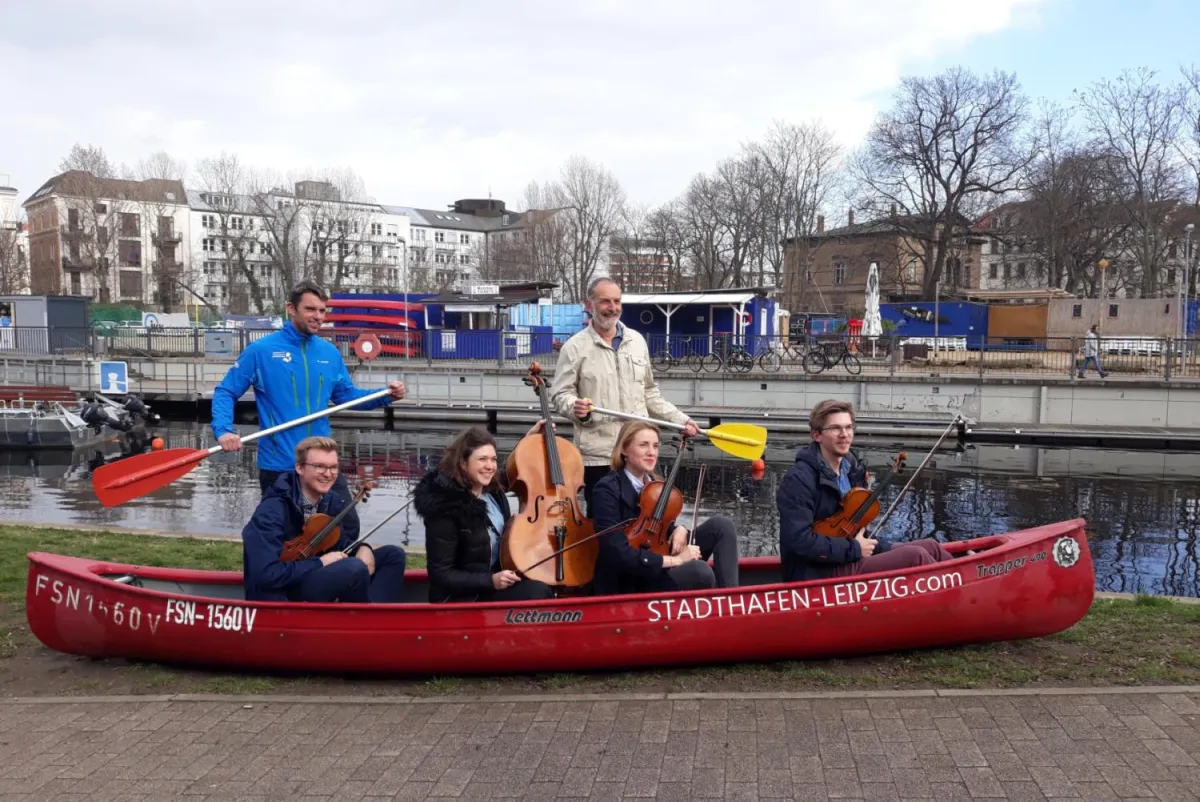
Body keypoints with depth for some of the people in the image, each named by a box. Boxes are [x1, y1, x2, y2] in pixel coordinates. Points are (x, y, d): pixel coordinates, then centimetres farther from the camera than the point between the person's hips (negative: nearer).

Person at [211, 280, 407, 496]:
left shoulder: (330, 352, 5)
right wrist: (223, 430, -23)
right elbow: (225, 392, -5)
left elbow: (347, 395, 14)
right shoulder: (261, 350, -8)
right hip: (278, 466, -4)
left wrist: (386, 396, -2)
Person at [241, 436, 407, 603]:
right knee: (355, 569, -31)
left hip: (316, 578, 8)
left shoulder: (333, 500, 0)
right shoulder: (272, 511, -23)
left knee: (392, 555, 2)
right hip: (280, 594, -8)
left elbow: (340, 542, 14)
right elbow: (267, 574, -30)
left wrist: (362, 548, -9)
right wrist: (321, 562, -22)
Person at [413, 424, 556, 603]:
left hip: (498, 575, 8)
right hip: (462, 596, -8)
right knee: (538, 593, -24)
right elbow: (440, 575, -20)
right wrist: (491, 581, -27)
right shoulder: (445, 509, -23)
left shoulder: (491, 490, -1)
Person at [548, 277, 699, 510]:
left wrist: (680, 419, 13)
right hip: (597, 454, -4)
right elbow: (560, 394, -4)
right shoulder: (576, 347, -4)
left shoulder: (637, 341, 10)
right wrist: (574, 407, -25)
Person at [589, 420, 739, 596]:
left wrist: (679, 529, -6)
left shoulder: (654, 482, 6)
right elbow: (620, 555, -24)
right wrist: (675, 560, -23)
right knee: (700, 571, -33)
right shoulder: (607, 490, -17)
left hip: (660, 566, 8)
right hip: (631, 581, -8)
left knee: (720, 524, -7)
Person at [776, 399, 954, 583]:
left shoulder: (852, 469, 11)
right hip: (816, 575, -9)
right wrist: (854, 549, -17)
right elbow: (800, 541, -25)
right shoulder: (799, 479, -18)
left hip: (849, 560, 9)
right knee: (914, 556, -17)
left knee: (930, 547, 5)